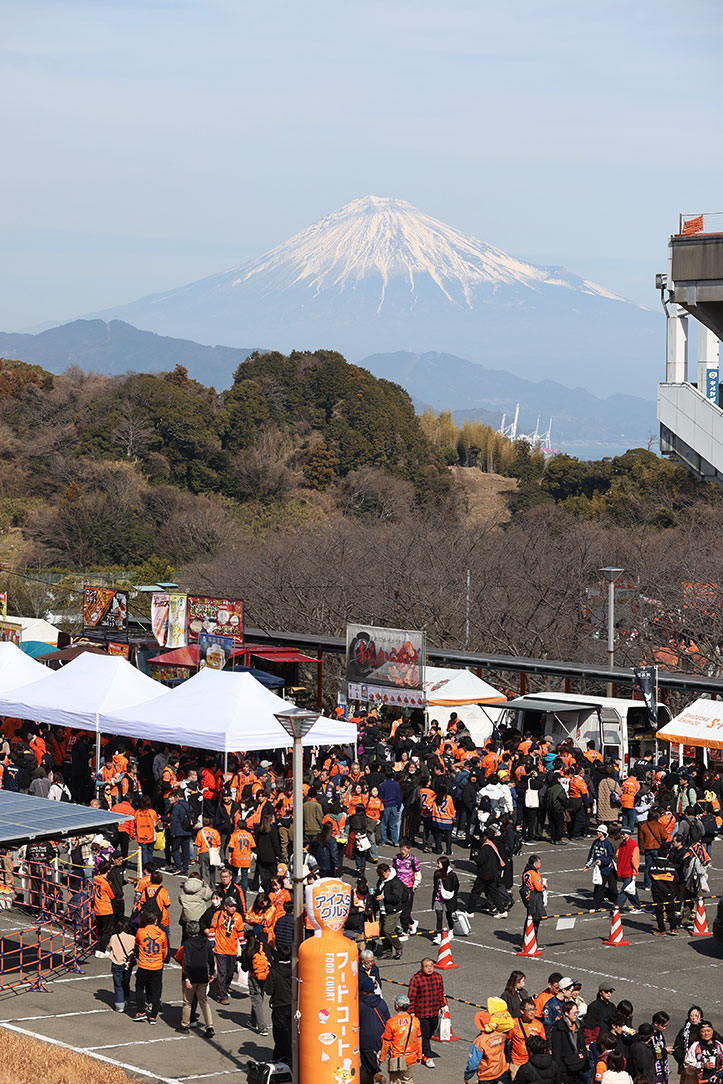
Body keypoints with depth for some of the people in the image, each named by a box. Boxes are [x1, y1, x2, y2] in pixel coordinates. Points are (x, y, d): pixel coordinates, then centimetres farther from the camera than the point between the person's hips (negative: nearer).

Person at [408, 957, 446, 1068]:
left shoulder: (438, 977, 3)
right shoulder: (416, 979, -14)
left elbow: (441, 993, 17)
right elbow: (411, 997, -10)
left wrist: (443, 1005, 16)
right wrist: (412, 1012, -11)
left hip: (434, 1013, 5)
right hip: (421, 1013, -5)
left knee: (430, 1033, 16)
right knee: (425, 1034, -1)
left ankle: (421, 1051, 38)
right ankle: (427, 1057, 8)